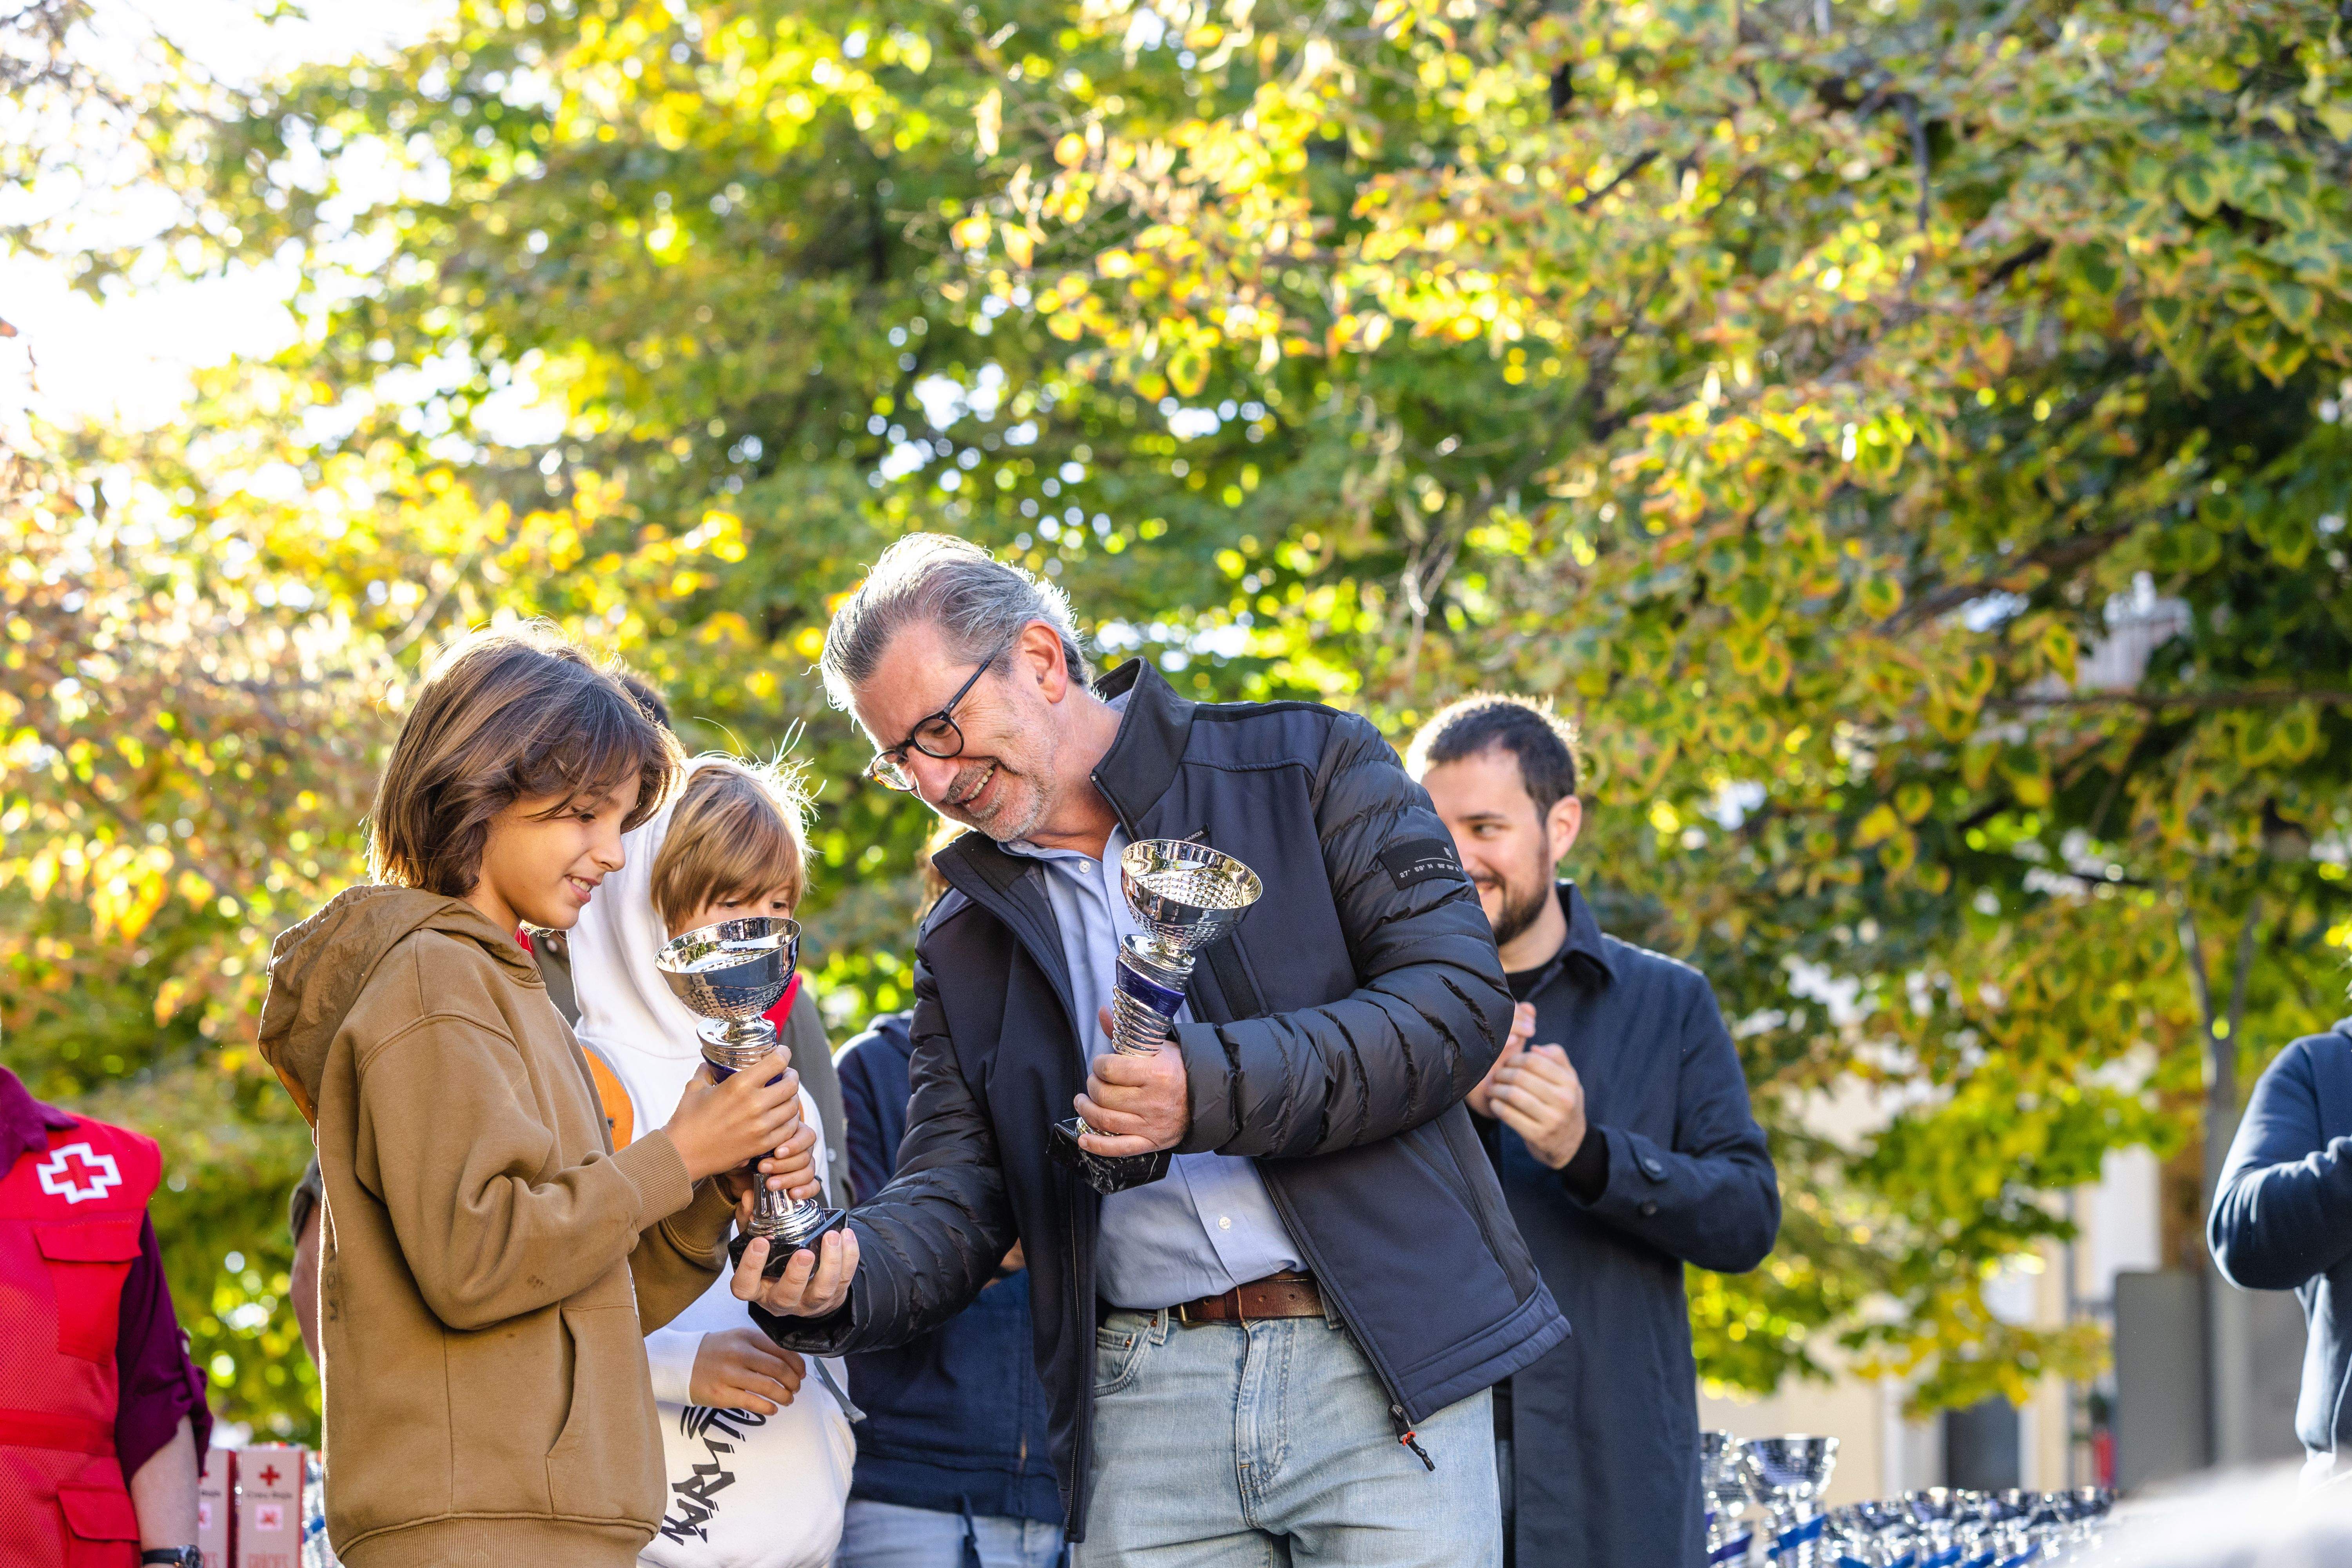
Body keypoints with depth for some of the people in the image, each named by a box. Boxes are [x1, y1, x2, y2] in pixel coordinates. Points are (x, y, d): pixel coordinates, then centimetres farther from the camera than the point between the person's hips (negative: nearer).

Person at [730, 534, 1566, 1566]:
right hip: (1146, 1396, 3)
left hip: (1378, 1367, -3)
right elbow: (952, 1199, 10)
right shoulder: (965, 943, 15)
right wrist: (842, 1271, -13)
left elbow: (1458, 997, -7)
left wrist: (1213, 1089, -18)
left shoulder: (1309, 765, 3)